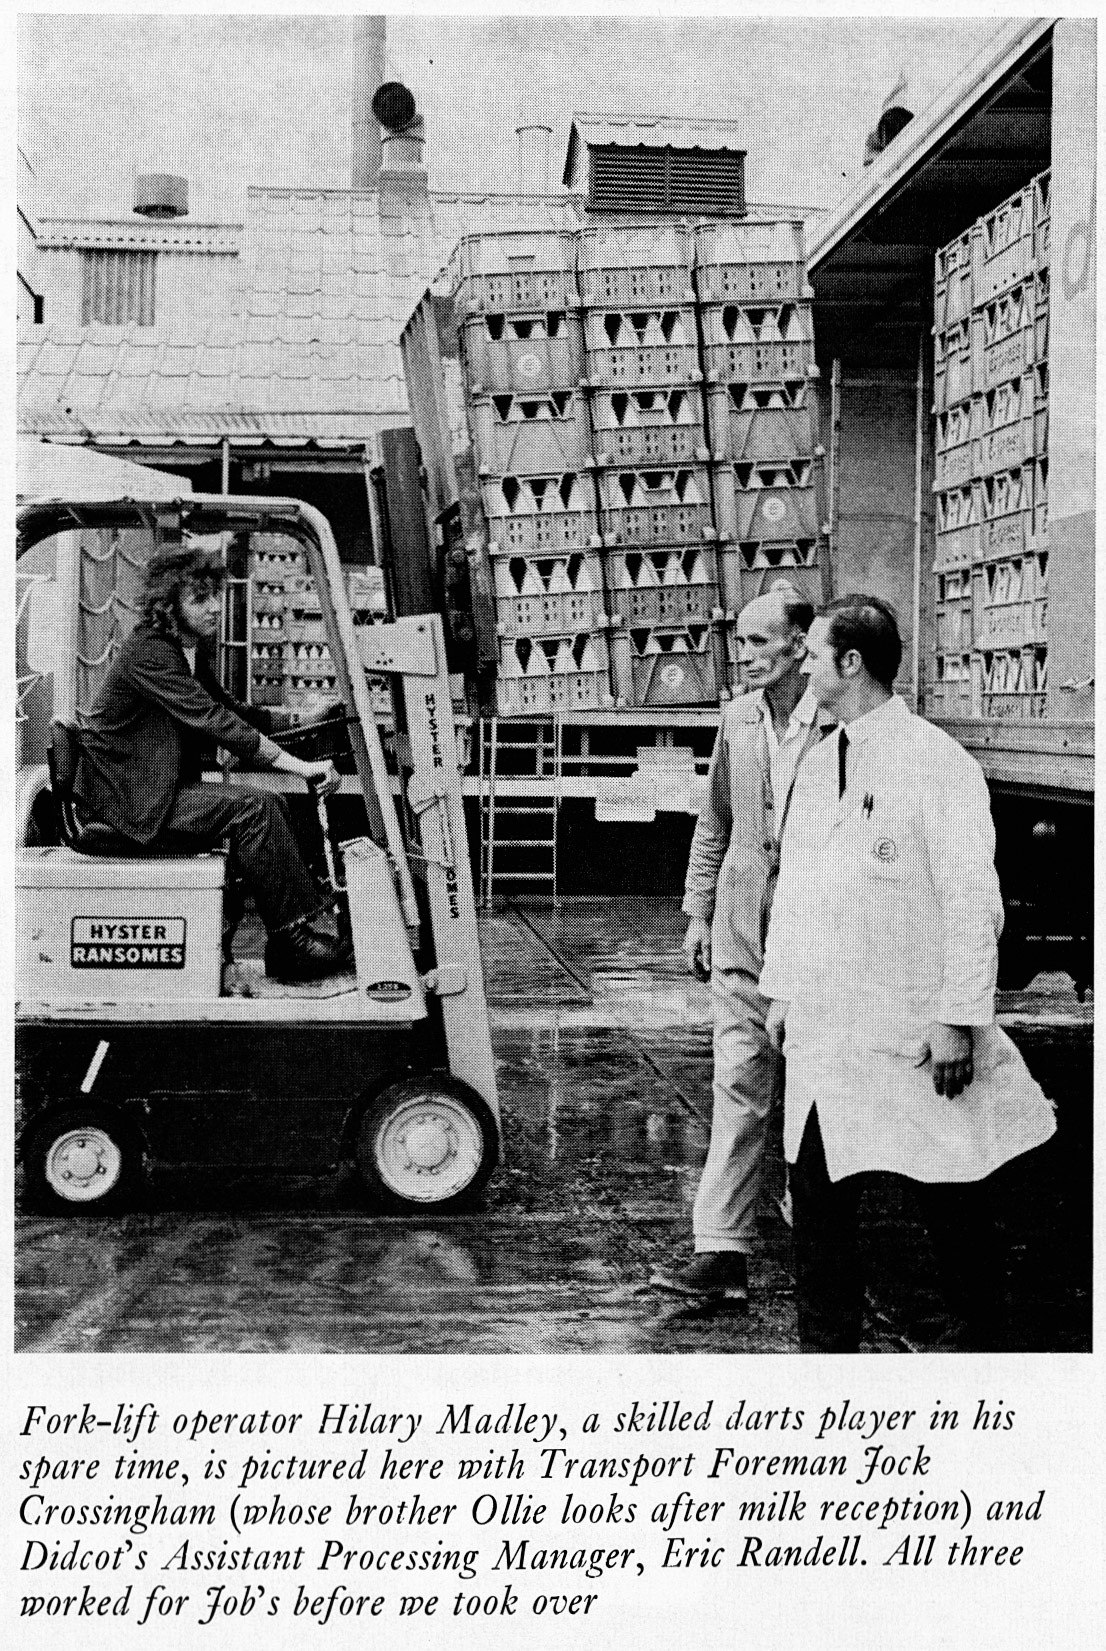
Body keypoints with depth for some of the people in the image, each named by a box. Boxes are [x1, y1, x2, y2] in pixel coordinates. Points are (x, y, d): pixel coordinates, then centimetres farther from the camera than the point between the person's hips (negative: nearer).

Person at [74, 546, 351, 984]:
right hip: (133, 803, -9)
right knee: (252, 808, -20)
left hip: (161, 792, 9)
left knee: (272, 807, -2)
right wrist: (301, 767, -27)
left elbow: (229, 712, 20)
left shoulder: (190, 651, 12)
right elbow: (214, 722, -26)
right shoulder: (148, 653, -19)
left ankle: (285, 947, -5)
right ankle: (292, 939, -14)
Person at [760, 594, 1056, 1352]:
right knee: (819, 1201, 8)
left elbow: (973, 902, -14)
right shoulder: (818, 764, 11)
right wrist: (782, 988, 16)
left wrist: (960, 1020, -17)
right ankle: (828, 1345, 21)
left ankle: (988, 1346, 23)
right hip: (825, 1032, 6)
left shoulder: (938, 763, -11)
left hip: (916, 1036, -6)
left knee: (957, 1207, 6)